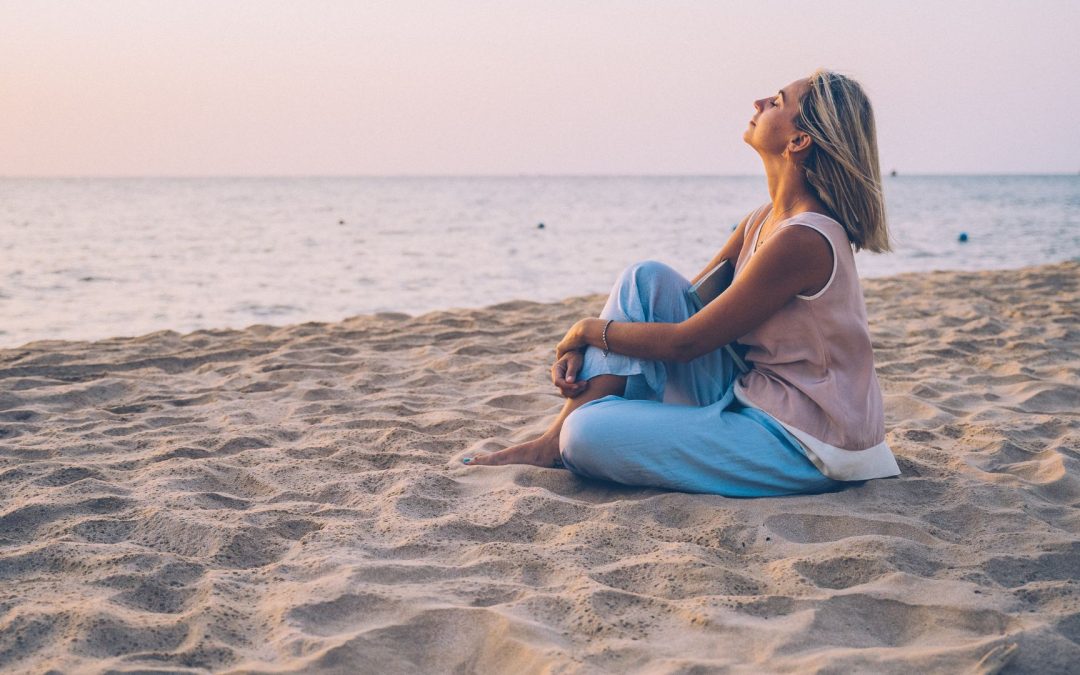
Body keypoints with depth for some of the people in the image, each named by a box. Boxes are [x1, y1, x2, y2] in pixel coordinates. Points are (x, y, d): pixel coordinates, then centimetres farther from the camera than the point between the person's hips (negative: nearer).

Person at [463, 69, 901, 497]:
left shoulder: (802, 239, -23)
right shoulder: (764, 220, 6)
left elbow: (685, 341, -19)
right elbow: (683, 302, 11)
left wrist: (589, 329, -4)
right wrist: (582, 348, -2)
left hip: (800, 449, -9)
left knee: (590, 435, -25)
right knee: (647, 279, 0)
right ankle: (557, 439, -1)